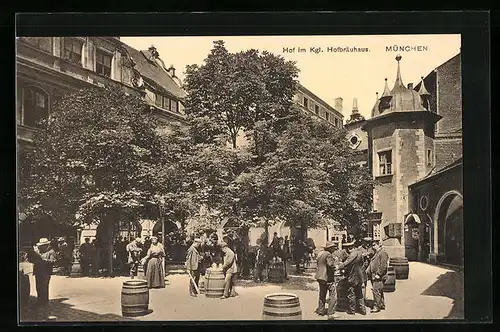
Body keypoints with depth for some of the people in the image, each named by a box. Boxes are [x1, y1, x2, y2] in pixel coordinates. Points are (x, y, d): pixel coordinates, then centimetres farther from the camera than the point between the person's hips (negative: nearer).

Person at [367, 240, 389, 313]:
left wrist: (378, 274, -21)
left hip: (379, 276, -10)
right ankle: (382, 305, 25)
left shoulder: (382, 253, -12)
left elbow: (383, 265, -20)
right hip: (374, 276, 10)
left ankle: (377, 306, -6)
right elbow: (371, 264, 24)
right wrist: (368, 271, 12)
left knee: (376, 290, -10)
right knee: (379, 291, 16)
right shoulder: (375, 253, 19)